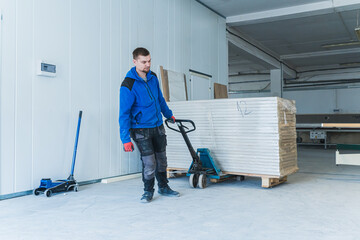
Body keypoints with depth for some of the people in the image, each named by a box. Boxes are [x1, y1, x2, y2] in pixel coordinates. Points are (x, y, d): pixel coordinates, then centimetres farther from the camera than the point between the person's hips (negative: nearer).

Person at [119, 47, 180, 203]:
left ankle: (163, 187, 33)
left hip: (158, 126, 6)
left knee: (162, 159, 14)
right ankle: (148, 191, 17)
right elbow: (124, 114, -17)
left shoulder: (153, 77, 2)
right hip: (141, 129, -6)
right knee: (149, 163, -6)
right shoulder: (128, 85, -18)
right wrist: (126, 139, -19)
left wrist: (169, 114, 29)